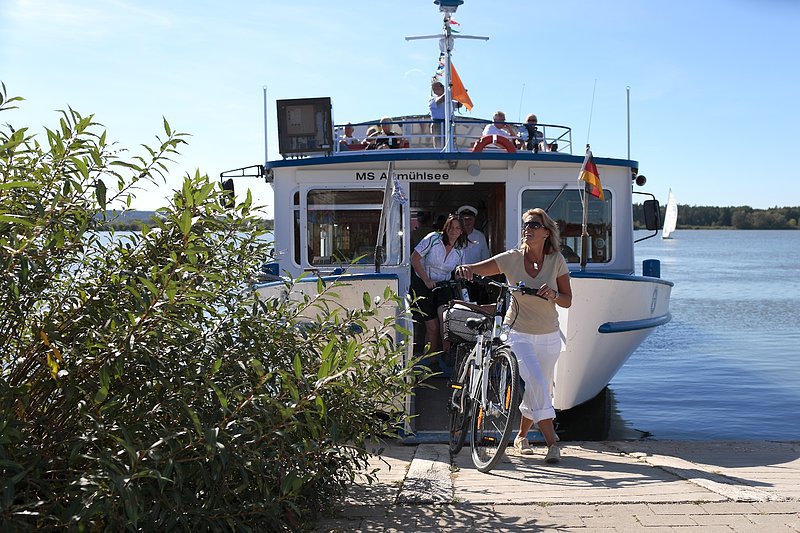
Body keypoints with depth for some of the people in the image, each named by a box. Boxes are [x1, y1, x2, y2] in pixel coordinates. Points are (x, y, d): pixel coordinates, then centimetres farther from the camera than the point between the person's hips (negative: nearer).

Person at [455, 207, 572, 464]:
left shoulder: (556, 260, -4)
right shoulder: (511, 259, -8)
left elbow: (567, 300, -1)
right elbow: (475, 270, -8)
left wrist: (553, 295, -22)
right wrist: (464, 269, -31)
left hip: (548, 337, 3)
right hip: (518, 334, -2)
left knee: (540, 390, 12)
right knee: (537, 383, -21)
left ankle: (521, 436, 35)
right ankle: (552, 442, -14)